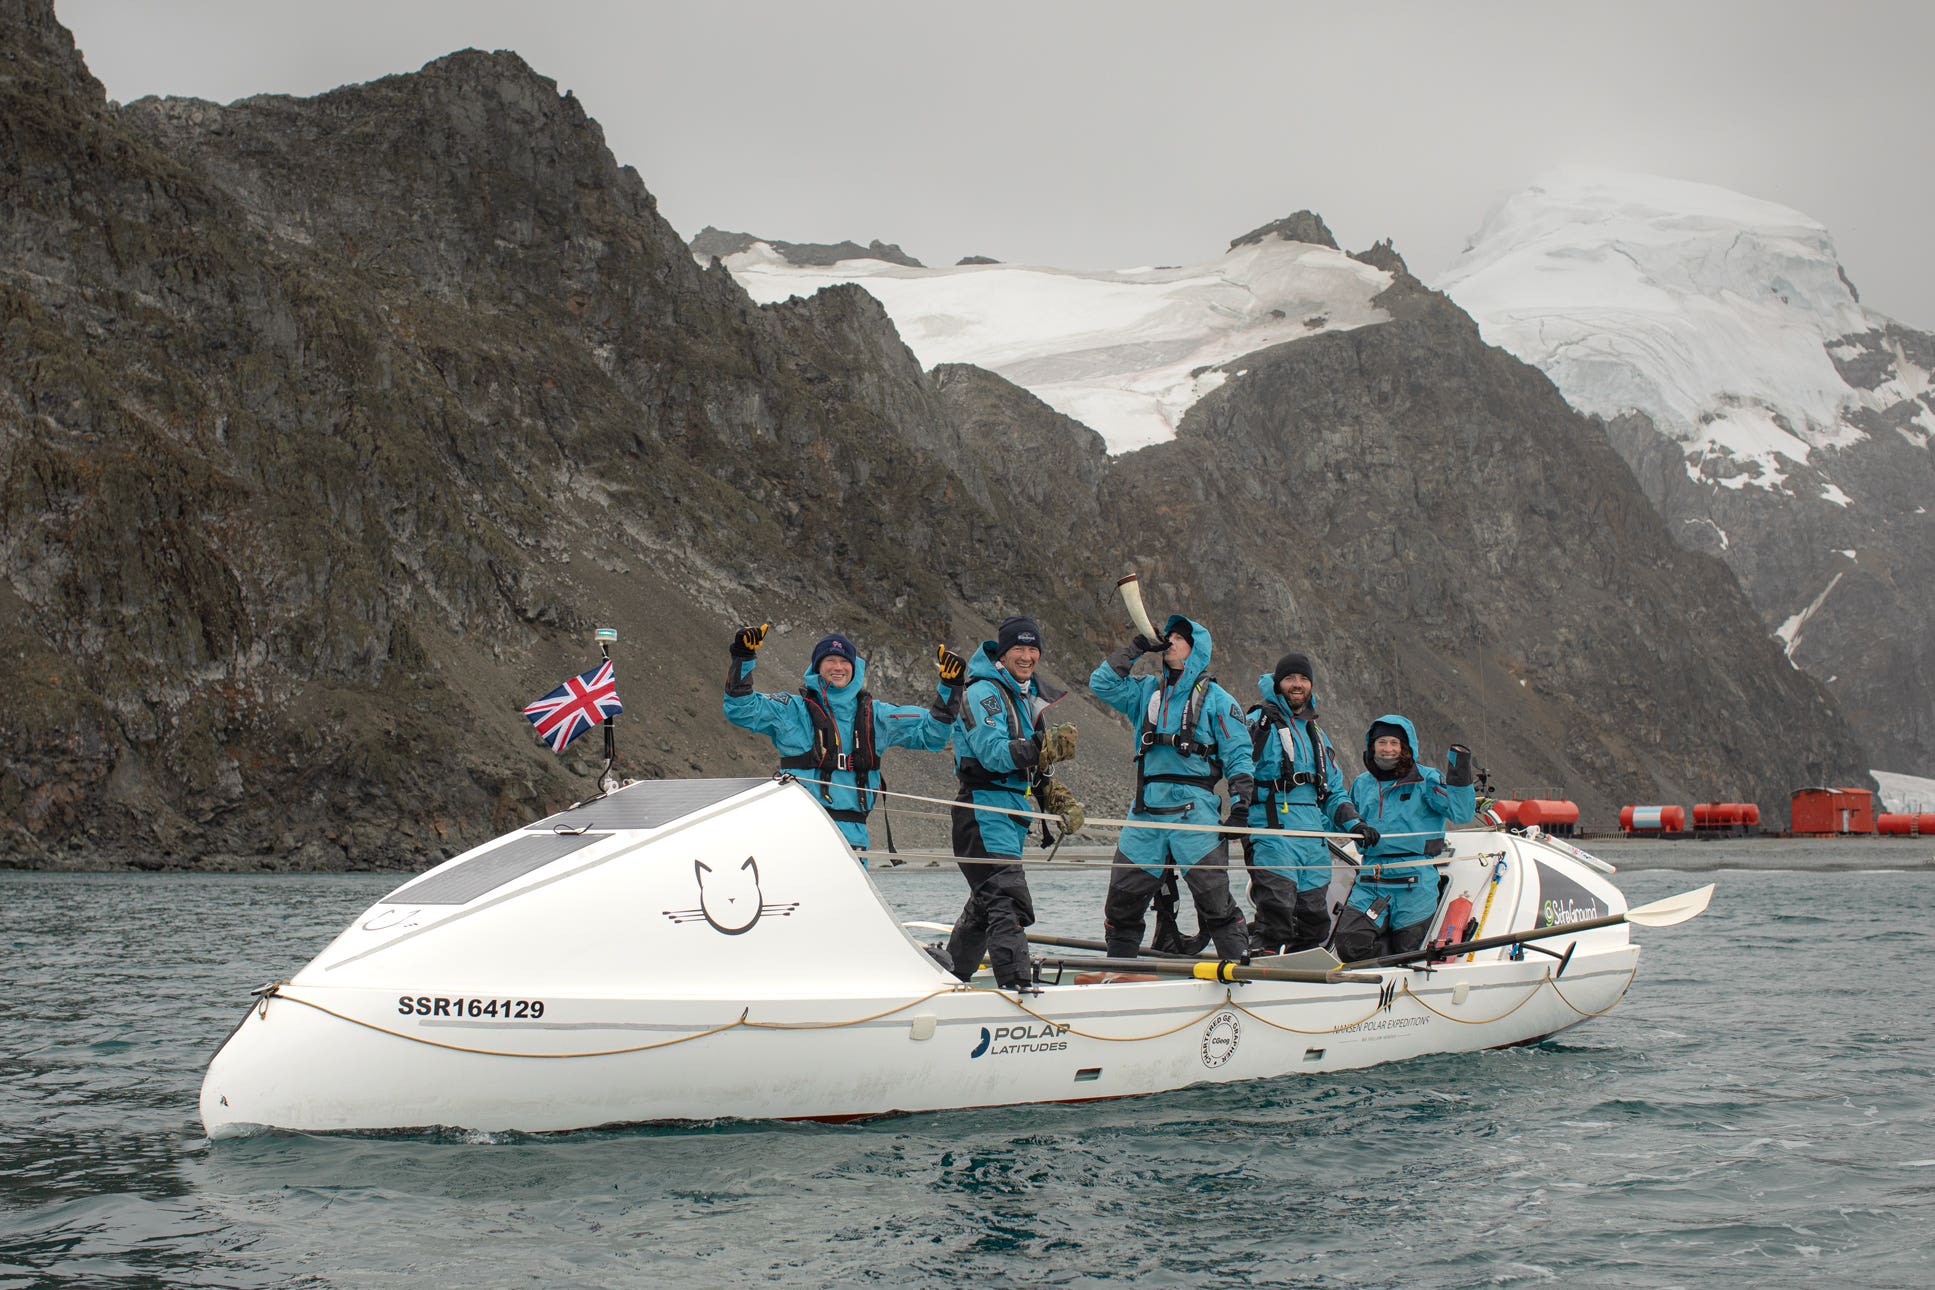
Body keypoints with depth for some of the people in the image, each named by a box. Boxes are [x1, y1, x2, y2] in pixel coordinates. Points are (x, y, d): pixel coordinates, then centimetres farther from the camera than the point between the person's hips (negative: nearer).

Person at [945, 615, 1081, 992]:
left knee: (986, 904, 18)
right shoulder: (983, 692, -10)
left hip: (1015, 812, 10)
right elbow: (993, 754, -24)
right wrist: (1045, 747, -35)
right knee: (1009, 901, -21)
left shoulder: (1030, 696, 19)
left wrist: (1059, 797, 12)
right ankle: (1016, 983, -30)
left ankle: (950, 974, 31)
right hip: (985, 809, -10)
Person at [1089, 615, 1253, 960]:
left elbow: (1238, 755, 3)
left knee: (1214, 898, -11)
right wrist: (1135, 649, 6)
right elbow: (1101, 683, 9)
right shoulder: (1147, 691, 17)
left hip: (1194, 810, -4)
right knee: (1122, 899, 6)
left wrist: (1240, 802, -8)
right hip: (1146, 808, 4)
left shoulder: (1215, 698, 5)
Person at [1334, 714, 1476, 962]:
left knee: (1410, 951, -2)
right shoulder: (1361, 784, 16)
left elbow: (1460, 813, -12)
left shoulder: (1425, 780, 1)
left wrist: (1460, 777, -22)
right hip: (1370, 878, 4)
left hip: (1414, 879, -4)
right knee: (1350, 945, -14)